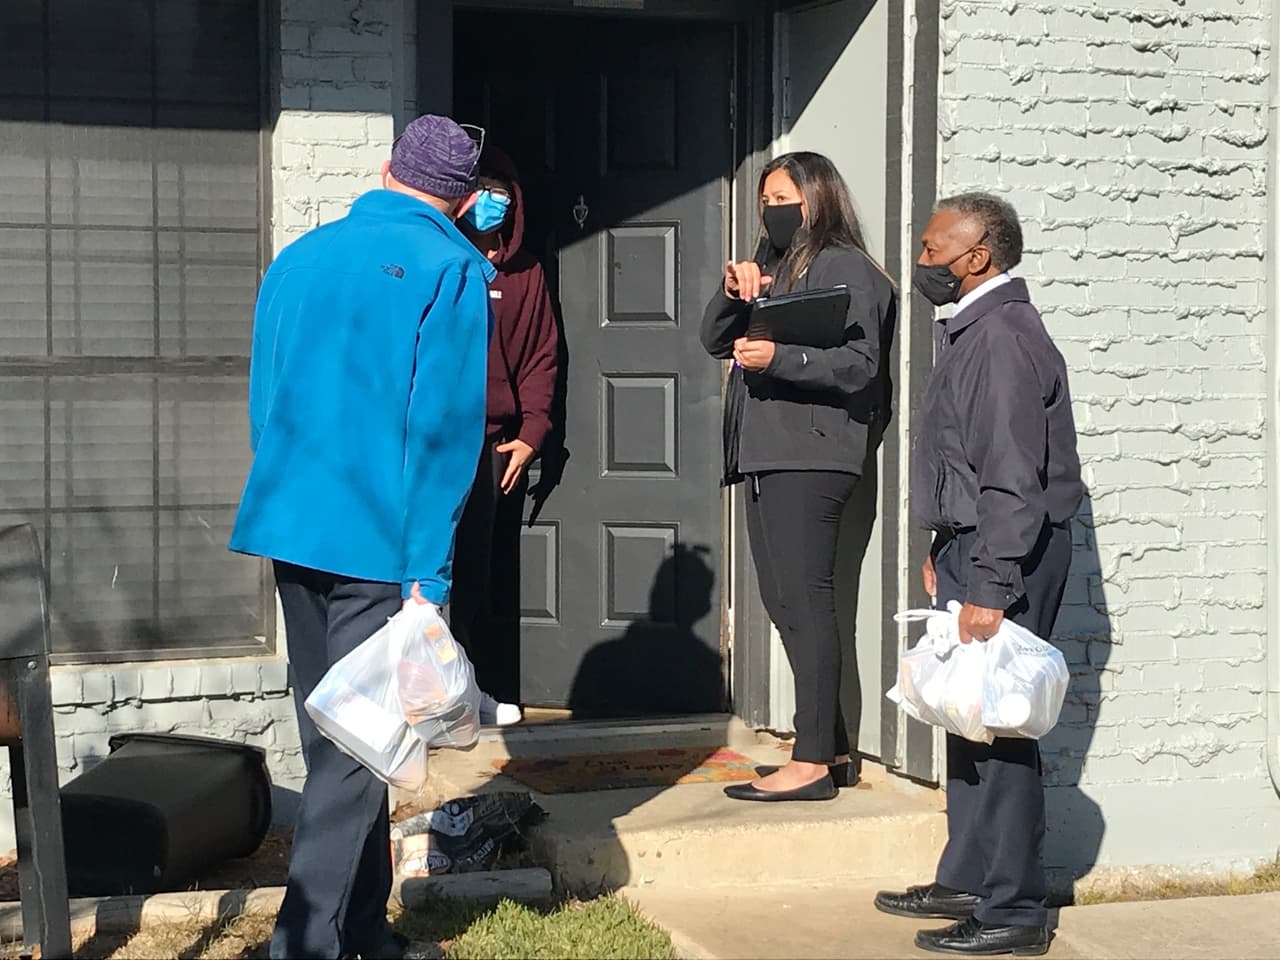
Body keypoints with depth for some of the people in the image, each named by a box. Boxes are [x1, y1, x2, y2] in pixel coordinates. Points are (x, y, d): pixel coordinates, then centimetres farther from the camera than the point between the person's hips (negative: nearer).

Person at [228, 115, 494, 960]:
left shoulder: (297, 258, 13)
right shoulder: (453, 271, -7)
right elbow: (445, 431, -13)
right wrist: (427, 574, -14)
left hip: (287, 527, 6)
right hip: (377, 542, -6)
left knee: (333, 740, 14)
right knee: (356, 747, -1)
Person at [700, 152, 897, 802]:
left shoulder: (846, 269, -3)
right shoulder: (774, 267, 25)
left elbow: (859, 363, -14)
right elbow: (715, 340, 22)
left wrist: (779, 357, -23)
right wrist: (734, 294, 4)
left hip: (811, 457, -10)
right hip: (765, 456, 10)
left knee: (803, 600, -12)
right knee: (784, 603, 9)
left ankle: (812, 763, -12)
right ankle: (831, 748, 16)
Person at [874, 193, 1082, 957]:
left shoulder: (1003, 336, -18)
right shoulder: (976, 329, 14)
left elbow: (1013, 480, -24)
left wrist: (990, 590, -25)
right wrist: (945, 554, 22)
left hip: (1008, 554, -11)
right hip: (975, 548, 11)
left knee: (997, 728, -6)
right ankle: (968, 881, 27)